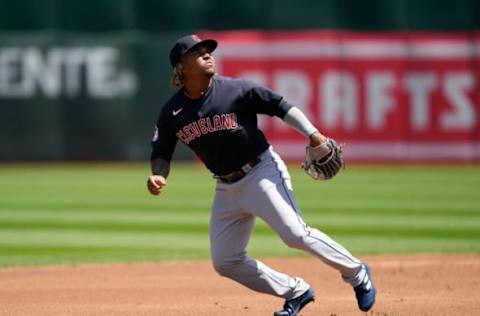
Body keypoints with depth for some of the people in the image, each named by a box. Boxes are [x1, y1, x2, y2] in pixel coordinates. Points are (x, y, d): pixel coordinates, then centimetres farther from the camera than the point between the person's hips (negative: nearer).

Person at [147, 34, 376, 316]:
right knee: (225, 262, 3)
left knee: (295, 234, -21)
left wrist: (312, 133, -16)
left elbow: (279, 105, -6)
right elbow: (161, 153, 7)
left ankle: (357, 274, -1)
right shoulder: (172, 112, -1)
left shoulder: (236, 90, -10)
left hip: (262, 173, -5)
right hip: (226, 189, 5)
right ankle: (296, 292, 16)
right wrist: (158, 176, -15)